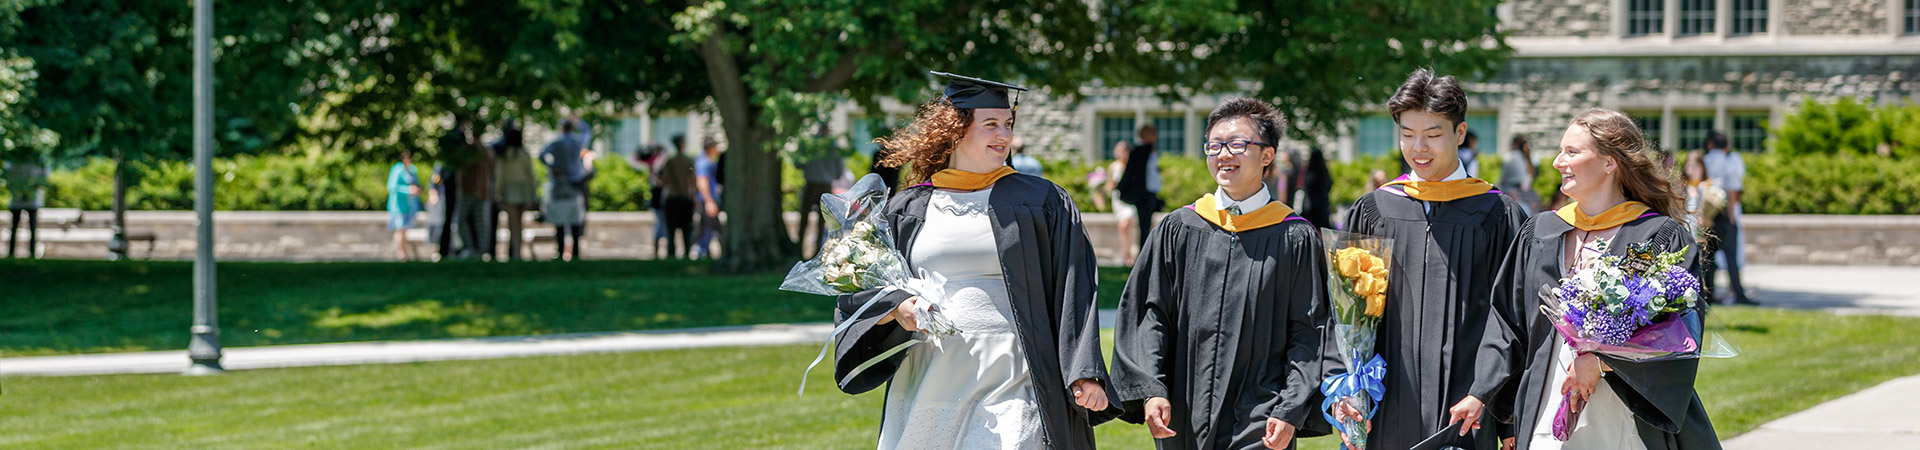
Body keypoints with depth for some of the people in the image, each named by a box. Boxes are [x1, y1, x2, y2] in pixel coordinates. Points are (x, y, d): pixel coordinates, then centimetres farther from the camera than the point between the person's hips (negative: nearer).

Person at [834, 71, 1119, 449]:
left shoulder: (1042, 202, 6)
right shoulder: (908, 211, 11)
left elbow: (1074, 291, 2)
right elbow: (855, 294, 13)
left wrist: (1086, 374, -8)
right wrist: (897, 311, -9)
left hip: (1009, 376, -3)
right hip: (928, 377, 3)